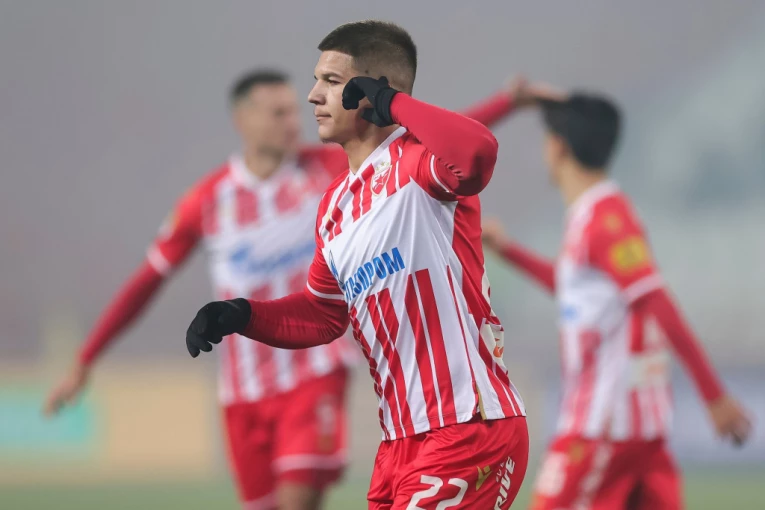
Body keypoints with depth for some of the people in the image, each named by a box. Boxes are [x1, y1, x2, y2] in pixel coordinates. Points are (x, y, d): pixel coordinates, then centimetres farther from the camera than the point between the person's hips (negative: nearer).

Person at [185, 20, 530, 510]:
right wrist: (243, 316, 9)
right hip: (403, 440, 9)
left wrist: (394, 103, -20)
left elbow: (476, 153, -35)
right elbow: (323, 315, 26)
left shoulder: (414, 161, -10)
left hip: (470, 429, -9)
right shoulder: (336, 203, 16)